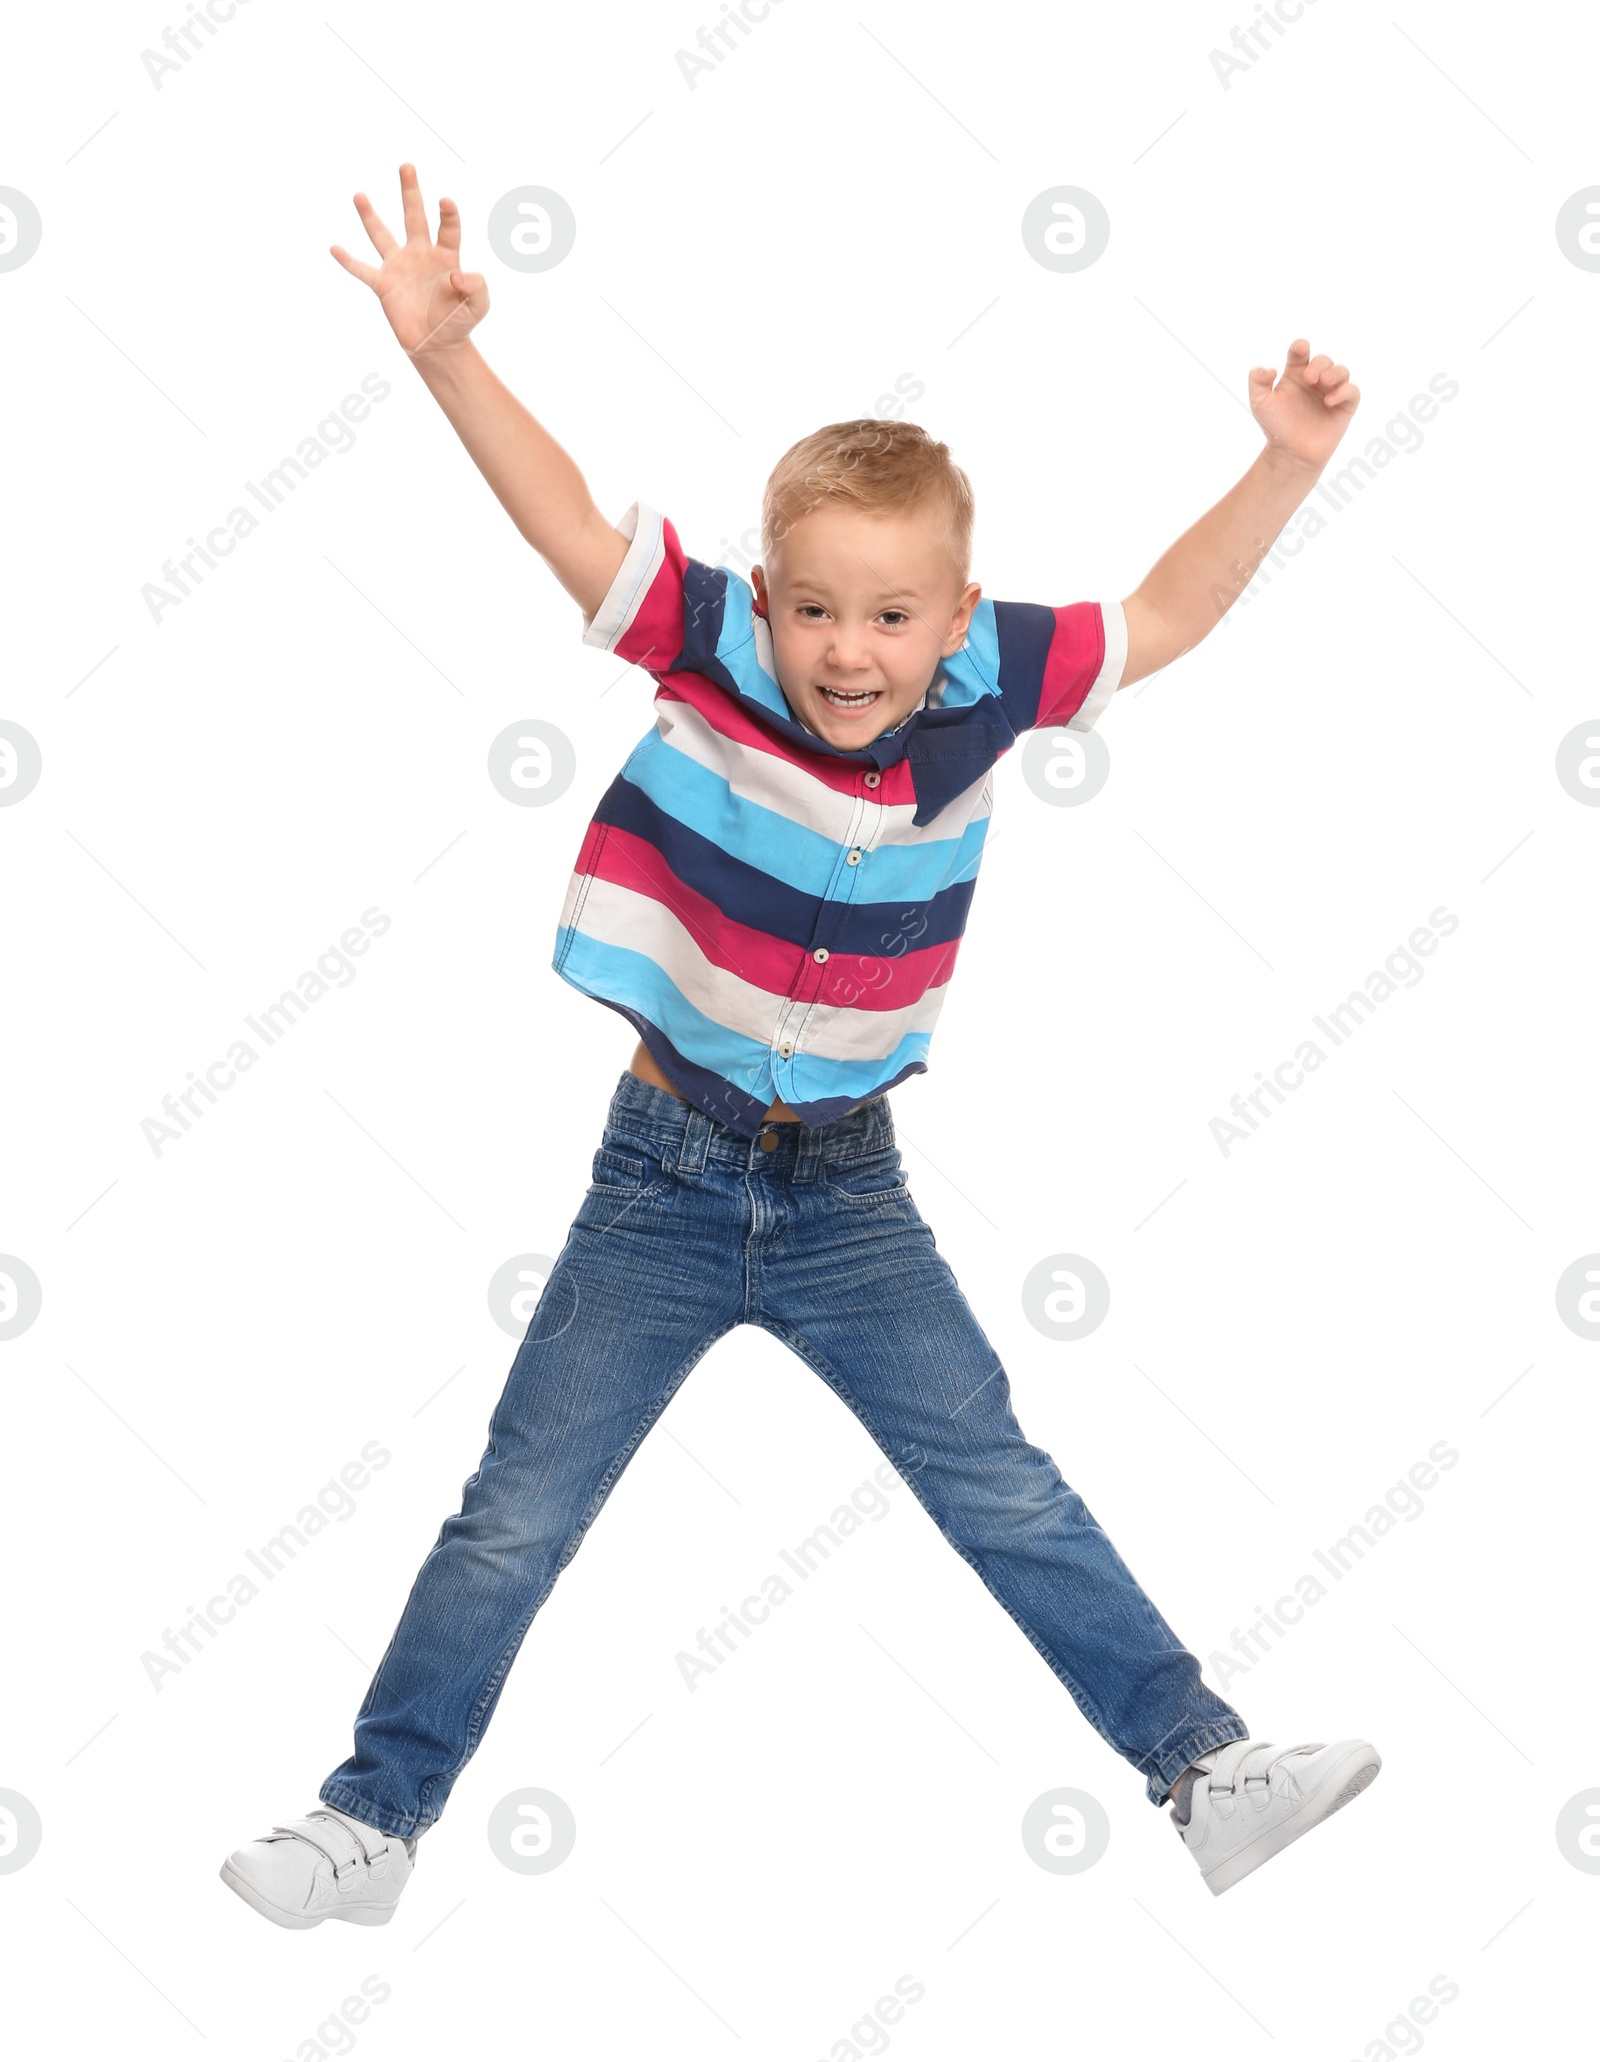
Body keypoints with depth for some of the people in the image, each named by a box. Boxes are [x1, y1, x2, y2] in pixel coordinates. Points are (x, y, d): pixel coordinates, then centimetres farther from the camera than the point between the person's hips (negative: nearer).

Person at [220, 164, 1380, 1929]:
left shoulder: (979, 684, -9)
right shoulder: (716, 651, -15)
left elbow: (1166, 615, 0)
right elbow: (562, 517, -20)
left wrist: (1288, 464, -8)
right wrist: (447, 356, -33)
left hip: (849, 1193, 2)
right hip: (667, 1178, -1)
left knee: (1009, 1497, 8)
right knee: (513, 1522, 5)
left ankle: (1204, 1766, 18)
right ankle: (374, 1817, 18)